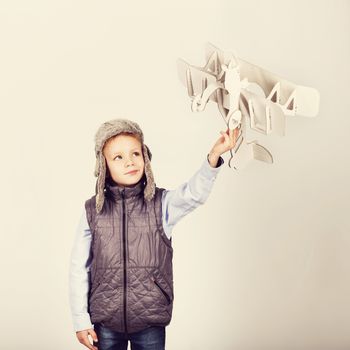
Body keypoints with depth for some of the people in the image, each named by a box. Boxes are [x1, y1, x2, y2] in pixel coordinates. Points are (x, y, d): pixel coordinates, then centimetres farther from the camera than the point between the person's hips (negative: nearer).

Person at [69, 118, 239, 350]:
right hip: (105, 322, 1)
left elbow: (194, 194, -26)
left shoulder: (161, 203, -5)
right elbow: (79, 268, 1)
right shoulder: (93, 210, -3)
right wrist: (81, 321, 1)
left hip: (150, 321, 0)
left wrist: (214, 156, -43)